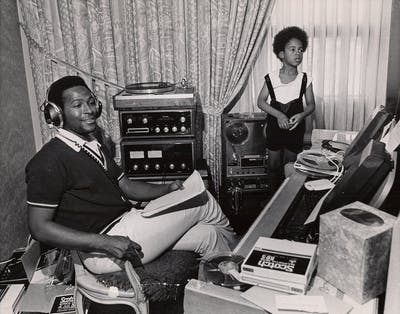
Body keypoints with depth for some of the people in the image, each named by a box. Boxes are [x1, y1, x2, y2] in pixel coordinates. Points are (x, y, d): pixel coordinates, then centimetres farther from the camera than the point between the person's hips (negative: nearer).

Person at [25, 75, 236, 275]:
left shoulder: (94, 147, 15)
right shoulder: (49, 161, -15)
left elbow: (126, 186, 18)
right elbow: (39, 228, -18)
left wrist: (168, 189, -1)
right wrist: (105, 243, -25)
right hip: (103, 254, -9)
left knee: (206, 235, 1)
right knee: (201, 201, -4)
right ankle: (228, 236, 27)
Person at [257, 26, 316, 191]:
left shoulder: (305, 79, -9)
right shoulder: (271, 78, -11)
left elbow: (311, 104, 0)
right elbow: (260, 101, -6)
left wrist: (302, 115, -22)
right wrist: (279, 115, -20)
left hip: (295, 128, 0)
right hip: (275, 127, 0)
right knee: (273, 164, 12)